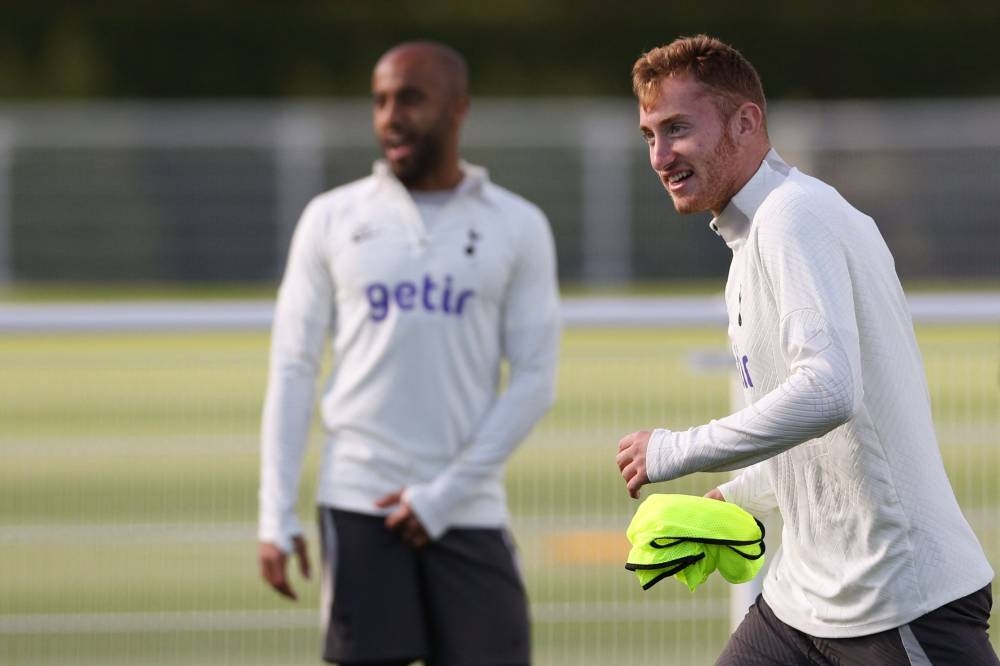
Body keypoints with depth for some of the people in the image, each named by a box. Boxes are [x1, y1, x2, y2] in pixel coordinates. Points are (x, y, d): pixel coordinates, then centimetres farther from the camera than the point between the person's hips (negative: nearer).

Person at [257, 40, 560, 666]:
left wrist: (444, 495, -7)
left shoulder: (518, 228, 5)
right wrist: (276, 516, -2)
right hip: (358, 507, 0)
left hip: (469, 512, 0)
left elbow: (535, 381, 2)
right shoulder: (331, 220, 7)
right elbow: (292, 371, 7)